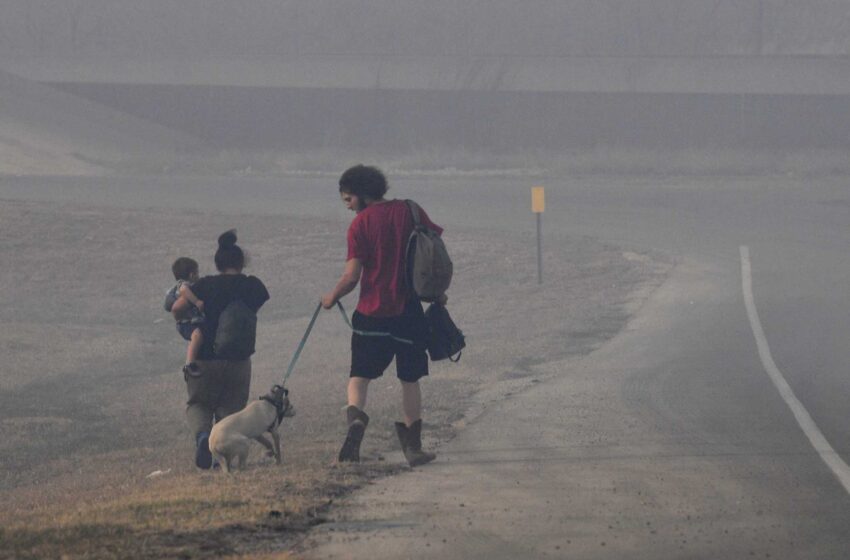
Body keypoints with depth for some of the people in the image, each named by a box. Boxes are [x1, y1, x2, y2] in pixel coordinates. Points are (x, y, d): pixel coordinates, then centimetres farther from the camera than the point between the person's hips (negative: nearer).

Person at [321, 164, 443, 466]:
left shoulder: (360, 224, -6)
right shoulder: (409, 211, 3)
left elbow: (352, 276, -10)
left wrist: (331, 298, 8)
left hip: (372, 312, -3)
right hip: (409, 311, 3)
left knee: (359, 376, 4)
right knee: (410, 379, 12)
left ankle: (356, 420, -24)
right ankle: (413, 447, 12)